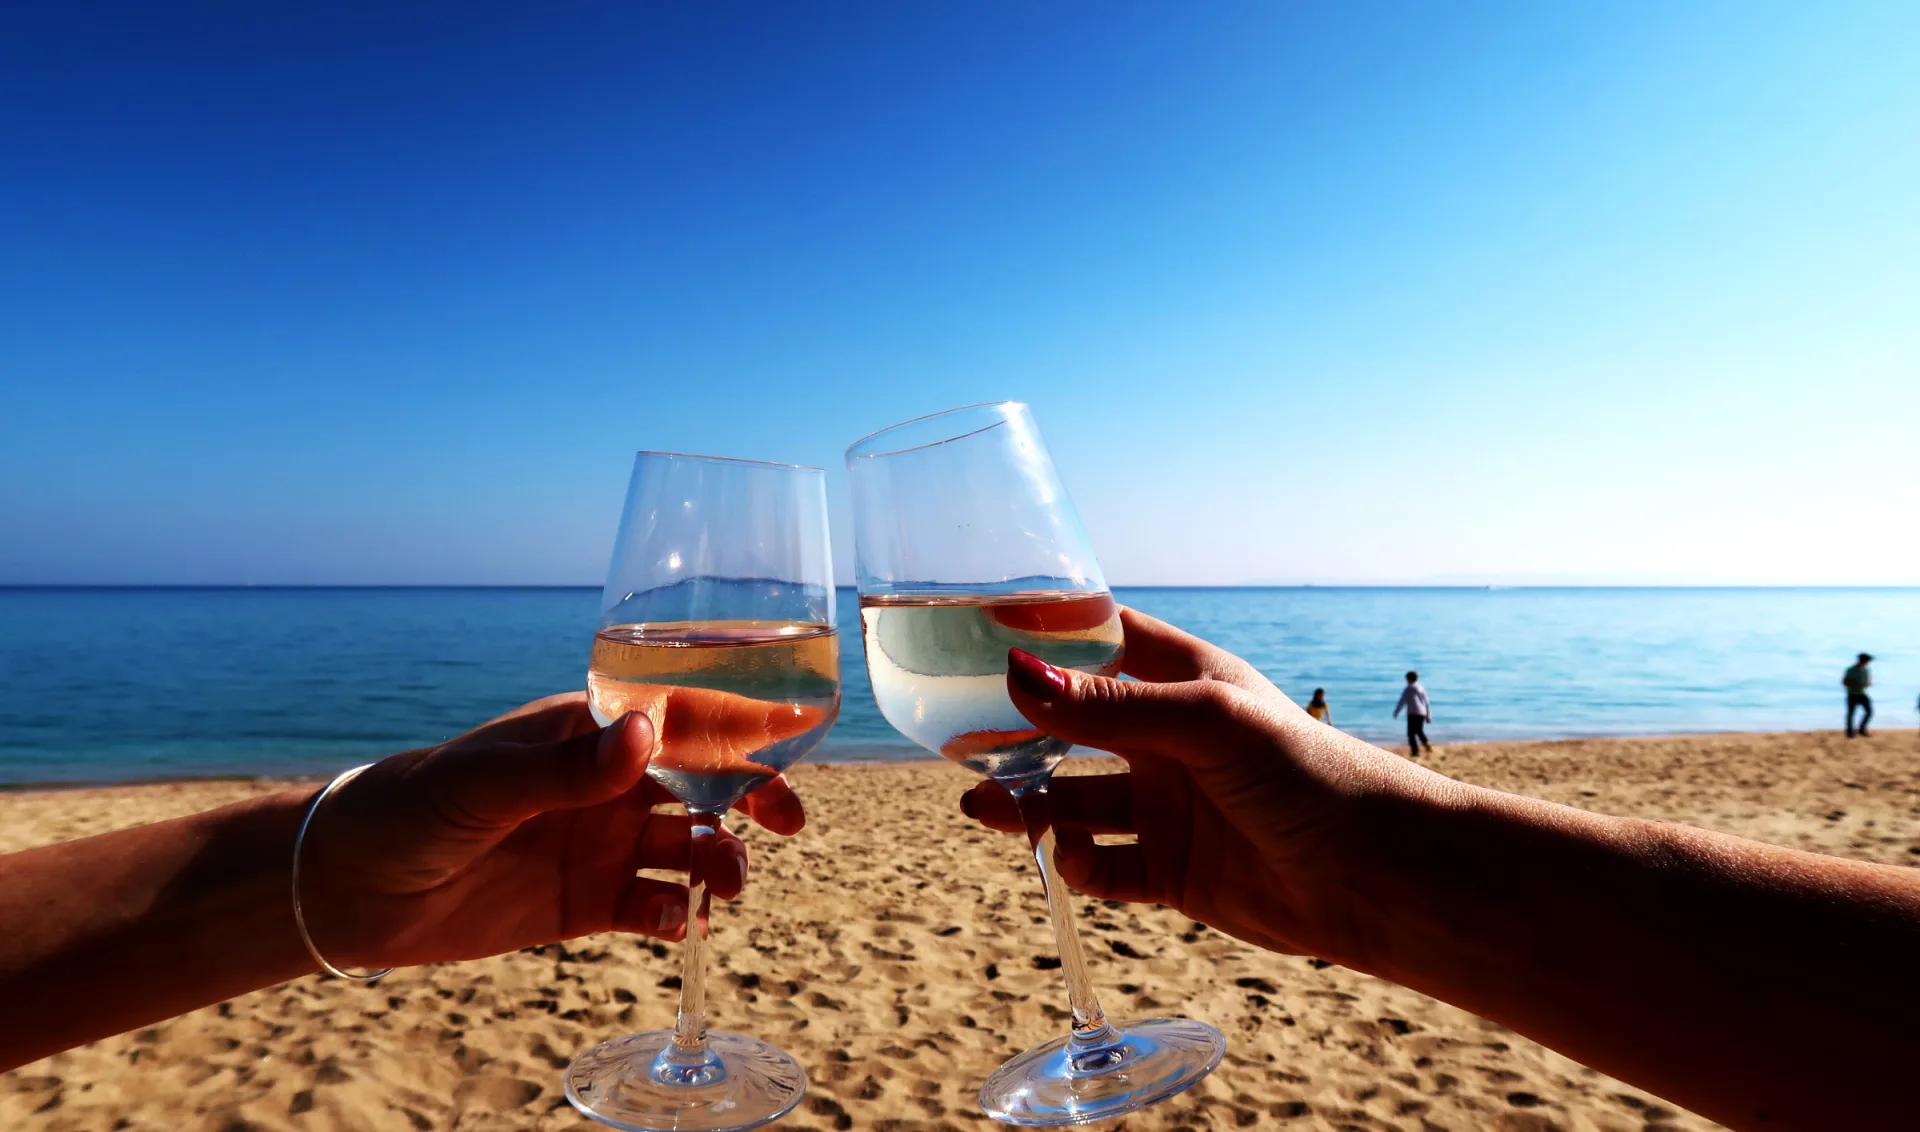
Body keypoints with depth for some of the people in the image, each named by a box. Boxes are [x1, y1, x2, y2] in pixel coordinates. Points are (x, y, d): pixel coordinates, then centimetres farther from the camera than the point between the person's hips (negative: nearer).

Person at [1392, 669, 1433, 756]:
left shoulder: (1408, 689, -4)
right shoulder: (1422, 689, 13)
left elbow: (1402, 702, -6)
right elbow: (1427, 703, 14)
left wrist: (1395, 713, 3)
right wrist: (1428, 716, 20)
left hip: (1413, 713, -6)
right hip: (1422, 713, 6)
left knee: (1411, 733, -2)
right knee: (1420, 731, 23)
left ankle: (1415, 751, -11)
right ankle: (1427, 743, 0)